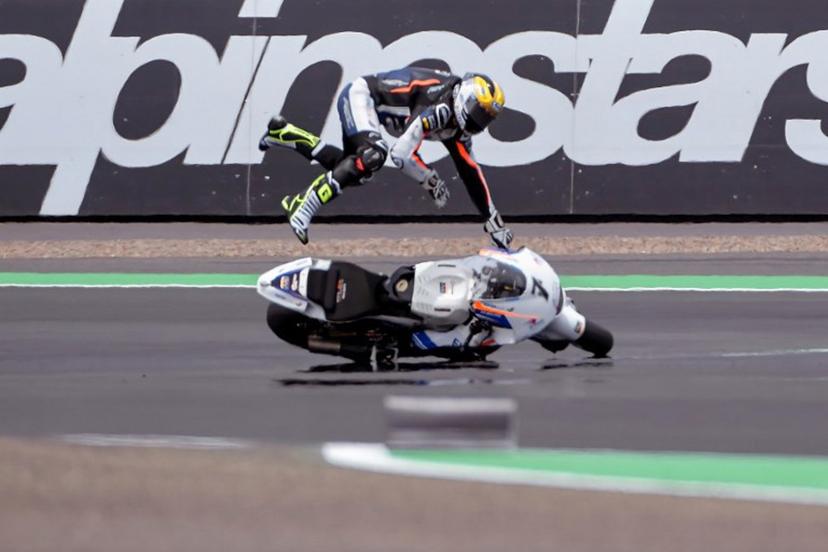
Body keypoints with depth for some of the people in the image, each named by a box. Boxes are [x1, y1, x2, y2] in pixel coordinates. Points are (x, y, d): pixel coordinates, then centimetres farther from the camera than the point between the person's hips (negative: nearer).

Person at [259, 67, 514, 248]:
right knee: (372, 155, -32)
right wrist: (431, 181, -19)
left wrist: (493, 221, 9)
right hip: (361, 93, -10)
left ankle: (284, 133, 23)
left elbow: (471, 173, 8)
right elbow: (402, 153, -34)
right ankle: (304, 205, -32)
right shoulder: (440, 108, -29)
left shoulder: (458, 126, 1)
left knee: (354, 171, 15)